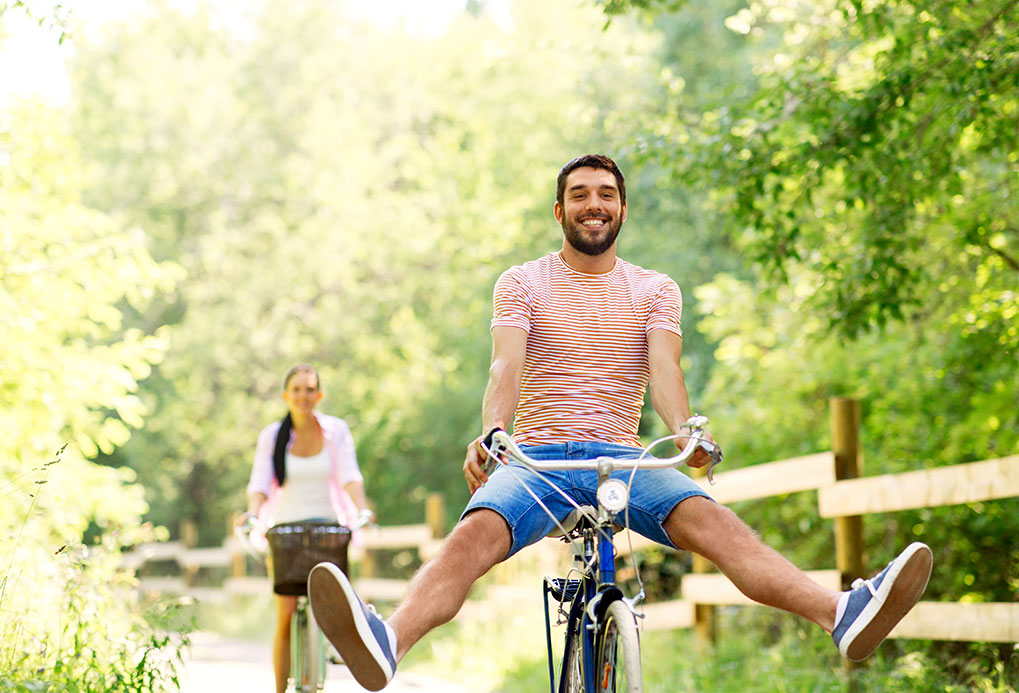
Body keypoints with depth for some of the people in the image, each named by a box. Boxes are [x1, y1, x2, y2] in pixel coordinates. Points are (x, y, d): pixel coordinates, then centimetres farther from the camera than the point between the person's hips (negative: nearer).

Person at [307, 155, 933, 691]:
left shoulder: (655, 290, 14)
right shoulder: (522, 283, 10)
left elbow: (664, 367, -4)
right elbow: (507, 367, -7)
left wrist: (685, 431, -26)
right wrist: (489, 433, -29)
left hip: (623, 457, 1)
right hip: (537, 457, -1)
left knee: (710, 519, -29)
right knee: (476, 534, -34)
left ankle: (843, 616, -50)